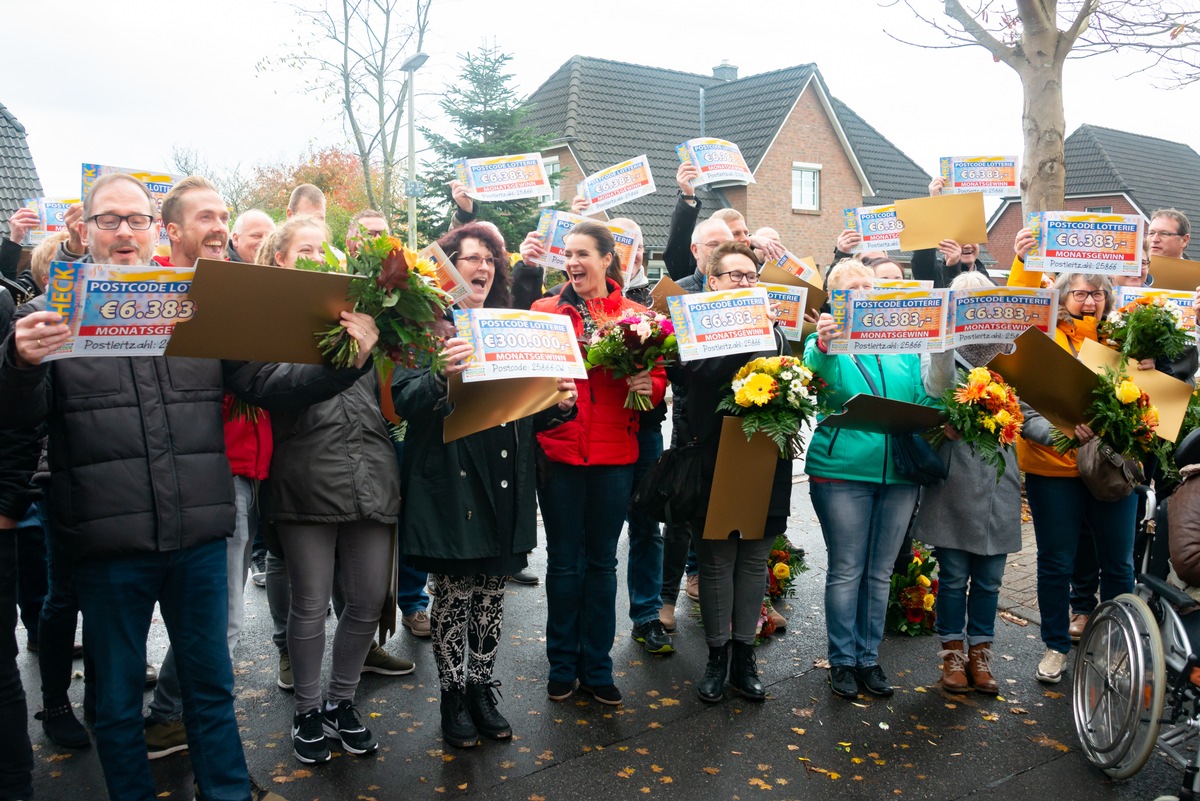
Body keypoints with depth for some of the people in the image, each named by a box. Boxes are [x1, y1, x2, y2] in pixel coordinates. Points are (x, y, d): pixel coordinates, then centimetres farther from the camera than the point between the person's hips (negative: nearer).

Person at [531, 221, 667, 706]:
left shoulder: (635, 315, 5)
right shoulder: (545, 310, 3)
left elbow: (658, 376, 6)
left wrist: (649, 385, -16)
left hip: (615, 453, 1)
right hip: (560, 450, -1)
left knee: (602, 561, 11)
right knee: (564, 561, 8)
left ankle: (597, 668, 24)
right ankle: (562, 666, 24)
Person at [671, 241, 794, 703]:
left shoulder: (773, 330, 13)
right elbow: (696, 374, -20)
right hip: (714, 464, -3)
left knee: (754, 561, 11)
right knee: (717, 561, 7)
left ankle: (744, 656, 24)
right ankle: (717, 657, 22)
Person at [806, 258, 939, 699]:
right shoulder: (827, 340, -1)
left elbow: (922, 399, 12)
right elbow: (818, 374, -23)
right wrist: (823, 346, -44)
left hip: (899, 472, 4)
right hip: (843, 470, -4)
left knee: (880, 573, 13)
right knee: (846, 572, 4)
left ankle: (869, 657, 27)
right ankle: (842, 660, 19)